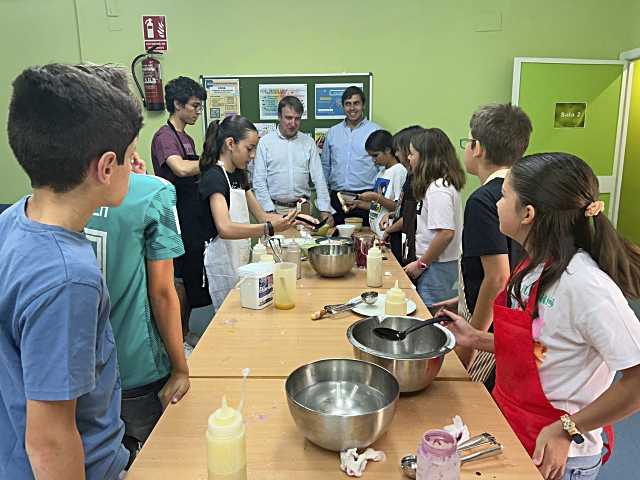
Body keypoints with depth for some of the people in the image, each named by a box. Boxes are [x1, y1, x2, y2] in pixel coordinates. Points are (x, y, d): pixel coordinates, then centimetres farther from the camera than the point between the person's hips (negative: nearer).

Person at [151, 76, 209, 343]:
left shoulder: (187, 139, 16)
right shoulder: (165, 136, -12)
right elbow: (181, 169, -31)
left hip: (194, 219, 9)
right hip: (178, 221, -9)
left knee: (191, 279, 15)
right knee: (181, 280, 0)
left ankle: (184, 334, 29)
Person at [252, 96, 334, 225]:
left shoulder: (308, 142, 7)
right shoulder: (265, 142, 0)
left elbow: (319, 178, 3)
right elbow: (259, 181, -2)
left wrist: (325, 210, -7)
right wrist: (269, 211, -10)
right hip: (275, 208, -2)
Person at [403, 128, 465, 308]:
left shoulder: (438, 189, -18)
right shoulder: (445, 183, 12)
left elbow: (446, 233, -24)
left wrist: (421, 264, -16)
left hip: (436, 268, -9)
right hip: (437, 265, 9)